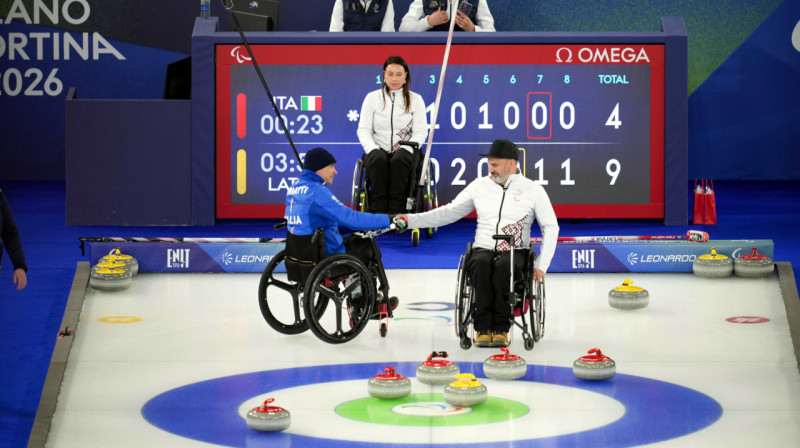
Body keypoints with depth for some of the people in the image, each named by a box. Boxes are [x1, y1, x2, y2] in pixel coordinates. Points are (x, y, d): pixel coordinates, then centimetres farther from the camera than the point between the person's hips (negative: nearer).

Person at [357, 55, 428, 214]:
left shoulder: (415, 100, 10)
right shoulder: (372, 98, 13)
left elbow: (421, 132, 2)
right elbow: (363, 130, 6)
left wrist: (405, 149, -15)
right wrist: (373, 150, -13)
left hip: (405, 152, -1)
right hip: (379, 150, 1)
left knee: (399, 160, -37)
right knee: (378, 160, -36)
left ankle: (396, 216, -44)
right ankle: (377, 215, -43)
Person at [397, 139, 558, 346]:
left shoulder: (532, 190, 5)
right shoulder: (480, 186, 11)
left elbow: (550, 227, 6)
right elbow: (450, 212, 13)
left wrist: (541, 265, -4)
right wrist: (412, 220, 3)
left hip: (514, 253, -2)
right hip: (483, 249, 2)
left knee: (502, 266, -37)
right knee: (481, 264, -35)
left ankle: (501, 328, -27)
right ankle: (483, 328, -32)